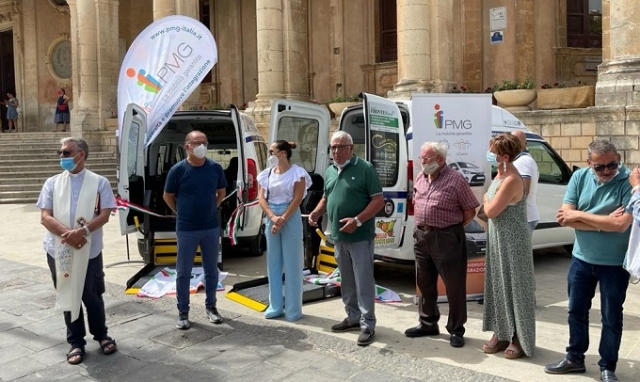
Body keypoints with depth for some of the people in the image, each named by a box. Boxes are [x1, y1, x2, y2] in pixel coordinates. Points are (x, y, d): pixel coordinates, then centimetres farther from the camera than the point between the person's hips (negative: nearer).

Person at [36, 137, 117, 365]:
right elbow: (45, 218, -3)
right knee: (68, 297, 10)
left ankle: (101, 335, 29)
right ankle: (76, 342, 23)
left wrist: (83, 231, -22)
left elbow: (104, 215, -6)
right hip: (59, 250, 2)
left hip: (89, 251, -2)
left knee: (92, 297, 9)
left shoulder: (99, 182, 0)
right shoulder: (52, 183, 5)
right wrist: (68, 234, -18)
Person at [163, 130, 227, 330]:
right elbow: (168, 196, 4)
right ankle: (183, 312, 17)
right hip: (186, 230, -2)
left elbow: (221, 192, 14)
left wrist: (211, 209, 10)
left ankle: (210, 306, 28)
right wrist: (181, 213, 6)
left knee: (211, 270, 13)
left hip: (211, 228, 3)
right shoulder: (178, 170, -9)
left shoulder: (215, 168, -2)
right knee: (183, 272, 5)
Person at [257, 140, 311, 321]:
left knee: (292, 264, -1)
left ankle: (293, 309, 7)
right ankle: (275, 306, 19)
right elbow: (262, 199, 3)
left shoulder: (297, 173, -5)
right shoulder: (266, 174, 9)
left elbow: (297, 199, -11)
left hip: (291, 219, -5)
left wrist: (282, 220, -16)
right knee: (273, 263, 9)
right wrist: (273, 218, -13)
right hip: (270, 220, 5)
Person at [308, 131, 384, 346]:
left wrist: (358, 220, -22)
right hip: (338, 236, 7)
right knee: (347, 280, 16)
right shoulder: (329, 172, 12)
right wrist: (317, 212, 2)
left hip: (360, 237, -7)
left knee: (363, 281, -4)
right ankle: (353, 317, 29)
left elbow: (378, 200, -12)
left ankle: (367, 325, 3)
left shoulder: (364, 169, -9)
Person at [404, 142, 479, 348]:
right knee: (424, 283, 15)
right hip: (422, 236, 7)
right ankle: (428, 323, 29)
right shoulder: (420, 178, 9)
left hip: (447, 238, -7)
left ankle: (456, 330, 13)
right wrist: (422, 225, 11)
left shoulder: (455, 180, -11)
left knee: (454, 286, 2)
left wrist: (452, 228, -3)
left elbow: (470, 211, -8)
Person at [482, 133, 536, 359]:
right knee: (500, 286, 15)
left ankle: (520, 339, 11)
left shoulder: (511, 180, -23)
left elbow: (490, 211, -20)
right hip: (498, 240, 10)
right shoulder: (500, 176, 8)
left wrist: (486, 198, -2)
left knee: (515, 288, 0)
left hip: (512, 242, -10)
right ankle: (501, 333, 25)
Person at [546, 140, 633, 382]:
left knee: (611, 317, 8)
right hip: (581, 258, 4)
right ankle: (575, 358, 31)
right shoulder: (579, 177, -5)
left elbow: (621, 224, -27)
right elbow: (564, 218, -11)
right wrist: (605, 222, -20)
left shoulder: (628, 182, -17)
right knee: (576, 311, 15)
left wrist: (579, 215, -18)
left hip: (614, 263, -4)